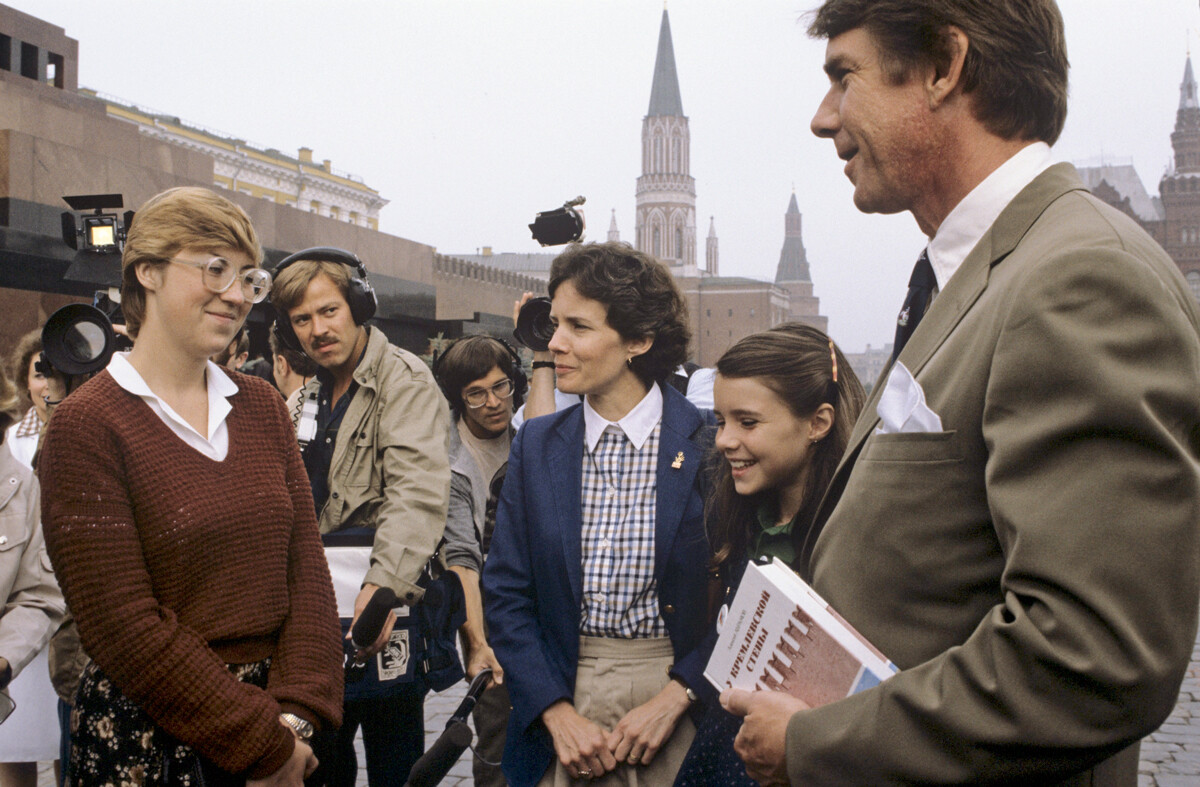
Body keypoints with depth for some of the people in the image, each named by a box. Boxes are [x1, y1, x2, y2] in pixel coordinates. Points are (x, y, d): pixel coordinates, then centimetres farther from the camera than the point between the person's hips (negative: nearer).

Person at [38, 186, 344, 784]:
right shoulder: (87, 426, -11)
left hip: (275, 722, 5)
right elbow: (122, 626, -15)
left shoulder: (262, 406, 7)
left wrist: (295, 718, -12)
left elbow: (306, 568, 1)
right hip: (144, 738, -5)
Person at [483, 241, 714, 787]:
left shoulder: (710, 443, -8)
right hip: (564, 695, 2)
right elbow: (505, 594, 1)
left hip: (681, 699, -2)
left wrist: (674, 698, -15)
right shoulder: (535, 445, 2)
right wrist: (558, 714, -9)